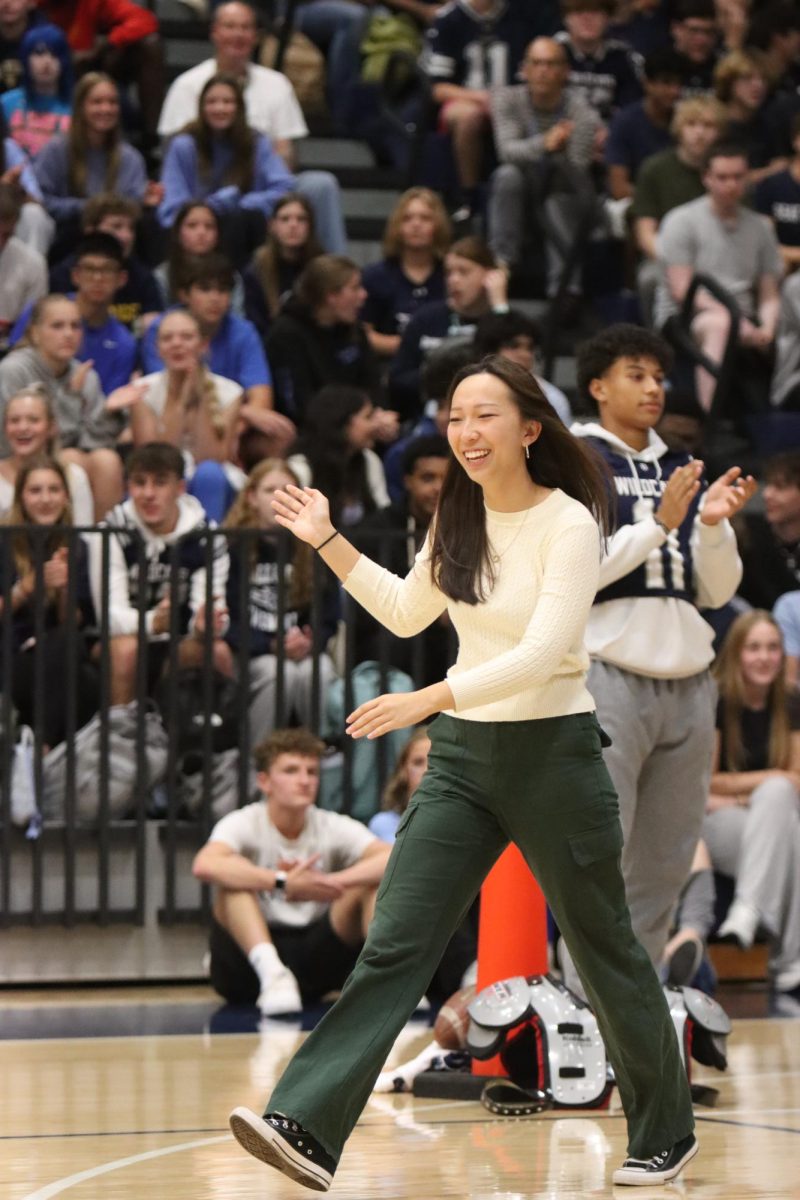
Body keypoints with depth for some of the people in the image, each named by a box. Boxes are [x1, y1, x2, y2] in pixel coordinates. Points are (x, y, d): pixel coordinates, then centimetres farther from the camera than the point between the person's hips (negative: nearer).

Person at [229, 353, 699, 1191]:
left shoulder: (569, 526, -16)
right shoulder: (458, 517, 5)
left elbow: (542, 653, -26)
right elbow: (407, 613, 21)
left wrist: (428, 700, -35)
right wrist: (327, 541, 13)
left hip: (552, 753, -5)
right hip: (462, 754, 5)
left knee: (604, 954, 9)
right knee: (394, 946, -7)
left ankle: (666, 1133, 28)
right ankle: (305, 1128, -17)